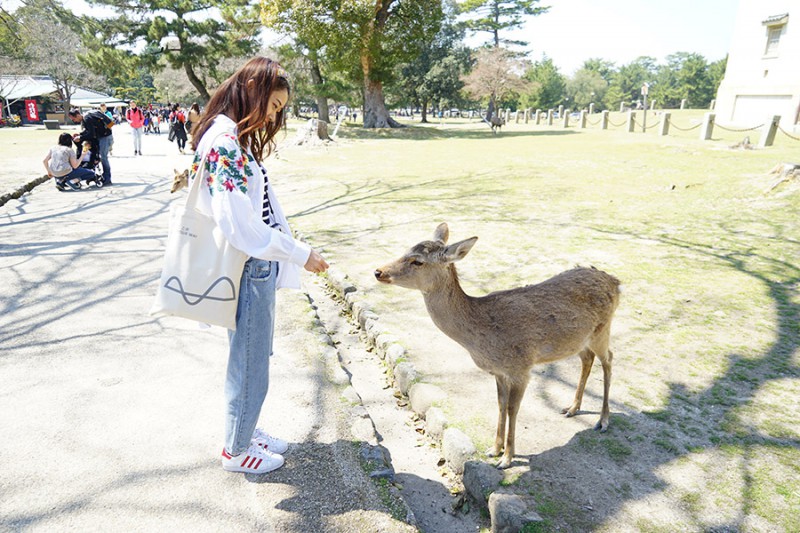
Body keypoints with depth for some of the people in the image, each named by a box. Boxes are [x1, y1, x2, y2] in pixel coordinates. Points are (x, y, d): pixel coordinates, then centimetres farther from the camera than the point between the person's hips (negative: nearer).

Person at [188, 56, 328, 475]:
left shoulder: (235, 138, 12)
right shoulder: (224, 140, -20)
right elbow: (239, 224, -25)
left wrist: (289, 251, 11)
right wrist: (300, 254, -19)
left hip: (257, 266, 10)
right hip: (247, 270, -10)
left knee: (252, 358, 22)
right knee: (249, 365, 7)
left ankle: (244, 432, 41)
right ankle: (237, 450, 28)